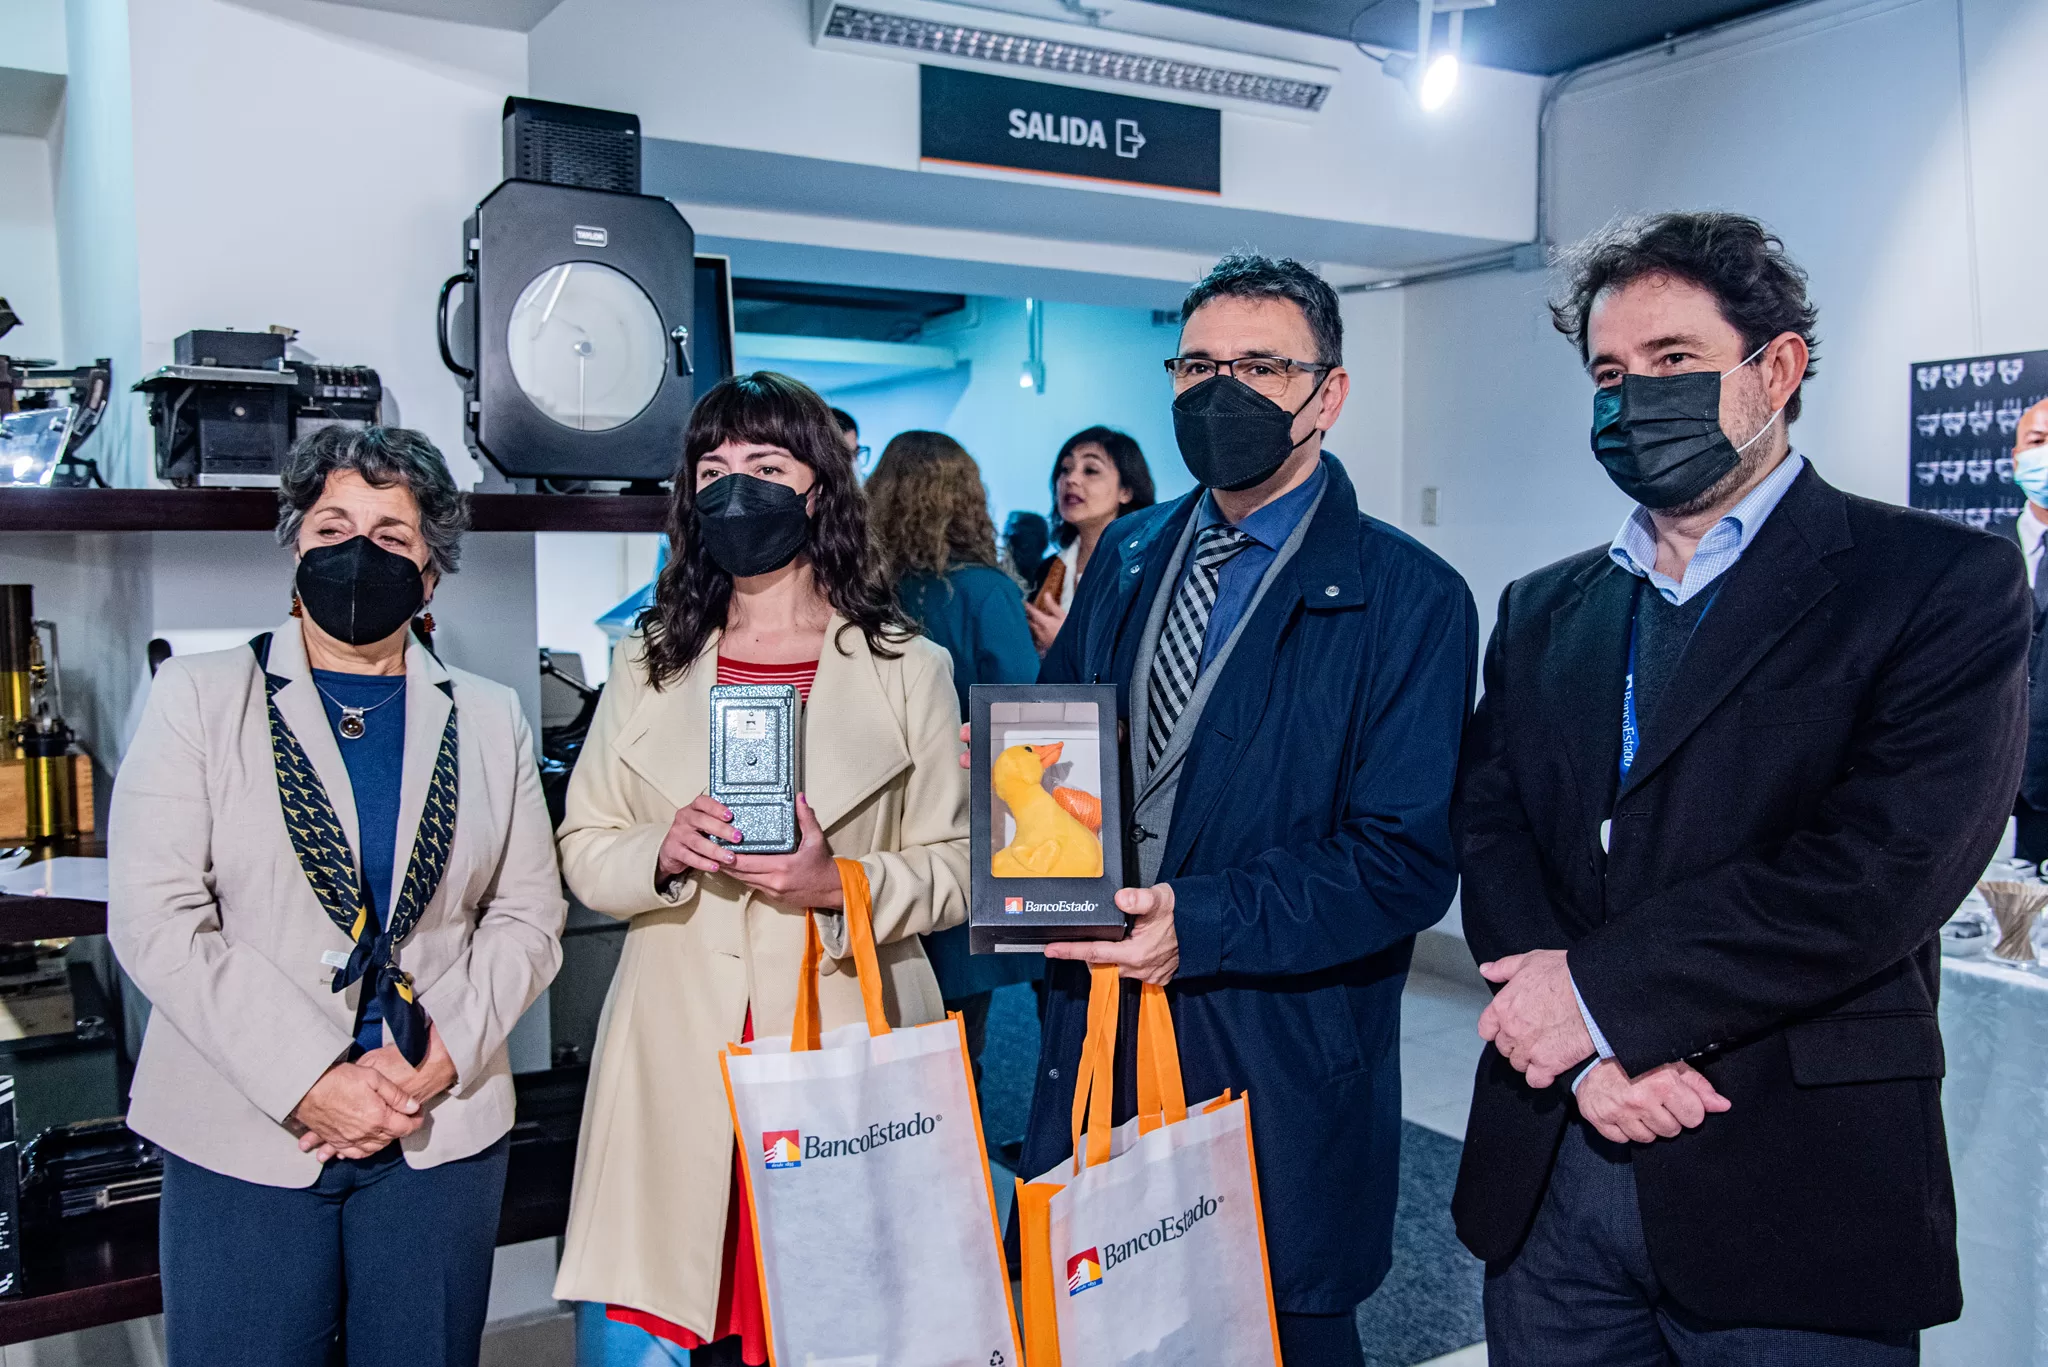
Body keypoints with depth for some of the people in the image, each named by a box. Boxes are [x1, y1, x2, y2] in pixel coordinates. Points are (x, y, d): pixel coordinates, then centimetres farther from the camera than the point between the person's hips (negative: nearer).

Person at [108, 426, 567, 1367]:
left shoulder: (490, 719, 8)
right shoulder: (196, 697, 2)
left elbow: (528, 916, 5)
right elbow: (156, 919, -7)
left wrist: (443, 1062, -10)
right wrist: (307, 1082, -13)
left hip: (442, 1130, 2)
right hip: (244, 1134, -1)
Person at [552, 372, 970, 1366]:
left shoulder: (908, 672, 4)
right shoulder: (646, 669, 12)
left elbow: (952, 872, 2)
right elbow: (582, 851, 10)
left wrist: (838, 885, -16)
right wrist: (661, 854, -10)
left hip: (846, 1045, -2)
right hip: (682, 1052, 2)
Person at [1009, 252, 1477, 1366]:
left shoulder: (1408, 598, -9)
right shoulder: (1130, 557, 8)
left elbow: (1408, 858, -14)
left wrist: (1202, 922, -24)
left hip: (1280, 1070, -4)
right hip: (1095, 1043, 5)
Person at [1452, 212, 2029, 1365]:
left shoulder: (1942, 584, -5)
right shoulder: (1543, 611, 10)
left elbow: (1887, 865, -16)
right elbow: (1490, 835, 1)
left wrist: (1605, 989, -16)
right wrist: (1591, 1045, -14)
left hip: (1793, 1186, -4)